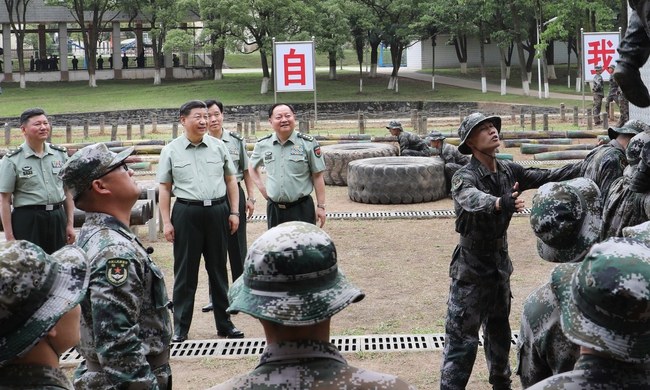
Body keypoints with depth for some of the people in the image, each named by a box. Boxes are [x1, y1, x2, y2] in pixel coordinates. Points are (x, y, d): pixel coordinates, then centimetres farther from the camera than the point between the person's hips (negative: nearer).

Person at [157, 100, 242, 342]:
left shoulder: (218, 146, 6)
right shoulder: (171, 151, 1)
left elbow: (231, 179, 11)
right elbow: (164, 188, 2)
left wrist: (234, 212, 5)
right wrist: (166, 222, -3)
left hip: (217, 211, 2)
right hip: (186, 213, -2)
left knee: (218, 269, 11)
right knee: (185, 272, 3)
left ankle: (224, 323, 20)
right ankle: (180, 327, 11)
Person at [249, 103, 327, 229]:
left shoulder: (308, 143, -5)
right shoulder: (263, 144, 4)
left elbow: (317, 176, -3)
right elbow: (252, 167, 22)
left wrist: (321, 206, -5)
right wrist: (262, 188, 8)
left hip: (302, 209, -3)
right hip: (274, 209, 3)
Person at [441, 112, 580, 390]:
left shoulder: (509, 171, 0)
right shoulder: (464, 177, -20)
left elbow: (546, 177, -1)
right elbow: (472, 199, -41)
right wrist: (500, 203, -61)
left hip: (500, 262, 7)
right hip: (471, 266, -7)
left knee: (499, 330, 22)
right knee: (462, 338, -5)